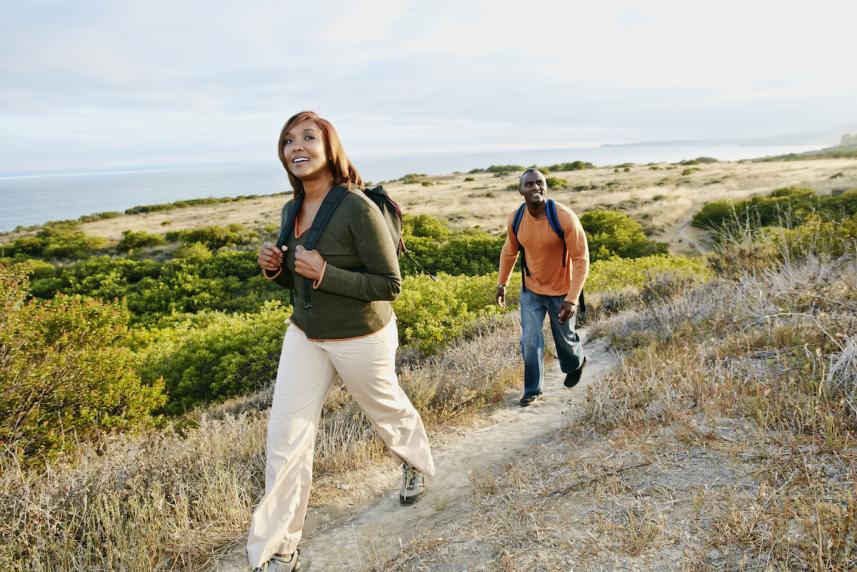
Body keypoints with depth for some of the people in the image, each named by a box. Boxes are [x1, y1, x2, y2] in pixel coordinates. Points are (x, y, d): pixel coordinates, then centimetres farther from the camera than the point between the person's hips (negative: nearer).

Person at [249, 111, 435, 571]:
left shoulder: (359, 210, -22)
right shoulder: (292, 210, 0)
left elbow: (390, 284, -20)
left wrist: (325, 274, -29)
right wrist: (275, 268, -9)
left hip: (361, 339, -5)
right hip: (304, 336, 6)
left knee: (388, 411, 20)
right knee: (284, 439, 0)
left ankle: (416, 463, 55)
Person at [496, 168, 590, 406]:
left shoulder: (564, 218, -26)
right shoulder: (515, 219, -13)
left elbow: (581, 258, -22)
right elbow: (509, 251, 7)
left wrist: (572, 299, -26)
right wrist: (502, 283, 10)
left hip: (561, 292, -2)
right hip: (530, 290, 2)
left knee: (564, 338, 17)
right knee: (530, 340, -2)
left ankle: (576, 364, 51)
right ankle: (532, 389, 18)